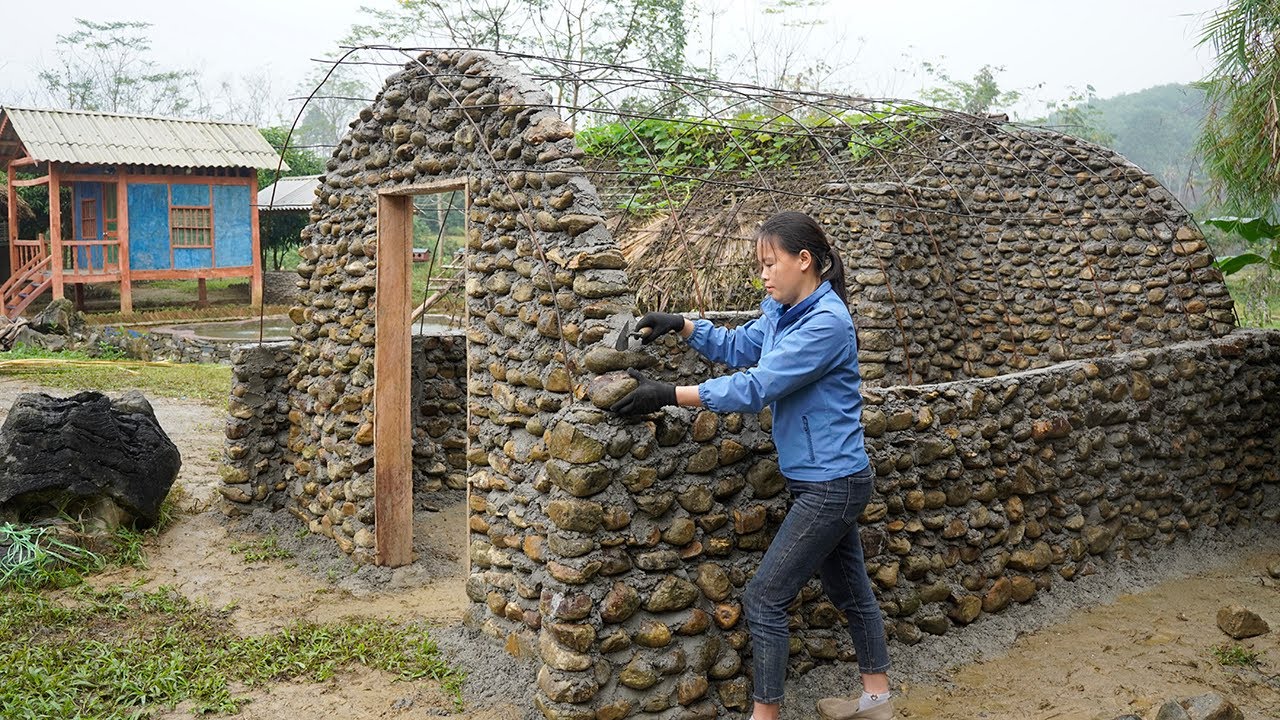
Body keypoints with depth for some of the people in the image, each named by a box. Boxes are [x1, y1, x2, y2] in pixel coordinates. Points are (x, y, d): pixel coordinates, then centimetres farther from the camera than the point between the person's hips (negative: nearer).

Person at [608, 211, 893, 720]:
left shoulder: (826, 323, -23)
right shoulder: (782, 311, 4)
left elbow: (755, 387, -28)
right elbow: (739, 347, 17)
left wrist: (668, 395, -28)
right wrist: (680, 326, 1)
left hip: (831, 484, -9)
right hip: (824, 481, 9)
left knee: (764, 599, -5)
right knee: (849, 588, 21)